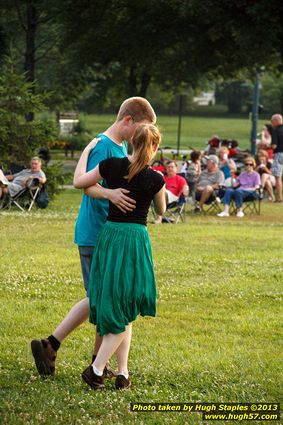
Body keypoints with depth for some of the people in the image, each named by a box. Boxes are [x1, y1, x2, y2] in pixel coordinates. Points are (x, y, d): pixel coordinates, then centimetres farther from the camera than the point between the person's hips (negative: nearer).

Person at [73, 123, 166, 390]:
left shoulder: (112, 165, -6)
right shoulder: (154, 178, -9)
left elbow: (79, 182, 7)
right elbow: (161, 211, 10)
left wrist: (87, 151, 18)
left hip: (110, 235, 3)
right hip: (136, 238, -3)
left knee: (120, 310, 13)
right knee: (124, 310, 5)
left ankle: (122, 373, 12)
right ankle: (96, 369, -5)